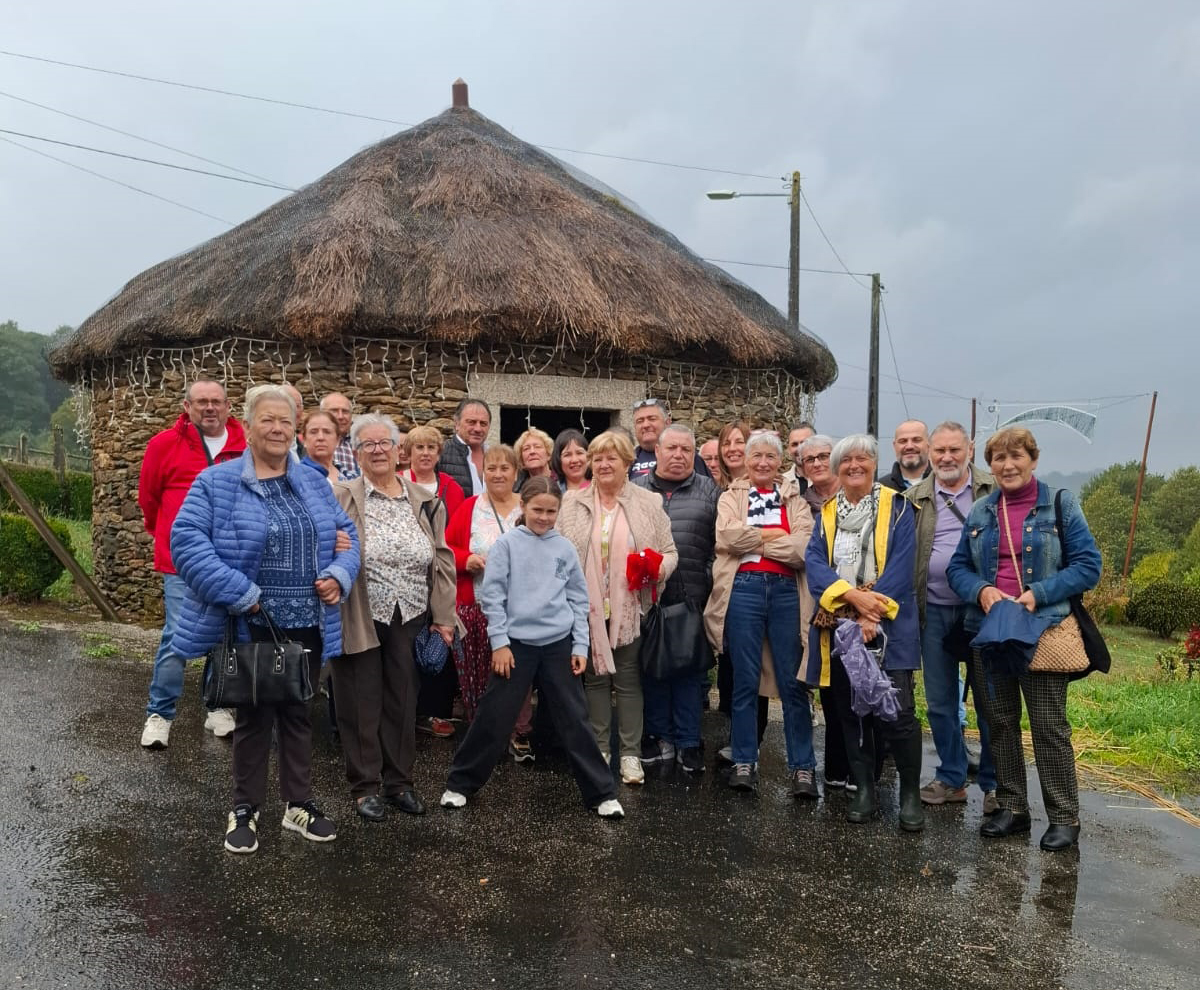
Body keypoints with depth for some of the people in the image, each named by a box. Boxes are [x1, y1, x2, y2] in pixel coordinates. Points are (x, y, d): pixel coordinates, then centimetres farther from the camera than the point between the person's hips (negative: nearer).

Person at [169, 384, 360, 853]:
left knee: (298, 714, 16)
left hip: (307, 625, 4)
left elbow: (345, 533, 13)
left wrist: (338, 575, -7)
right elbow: (187, 540, -15)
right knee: (254, 717, 8)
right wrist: (238, 593, -22)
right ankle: (245, 810, 25)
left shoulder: (314, 483, 9)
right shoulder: (217, 482, -7)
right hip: (251, 626, -4)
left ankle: (299, 804, 30)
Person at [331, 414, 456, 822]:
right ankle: (366, 785, 22)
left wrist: (444, 616, 3)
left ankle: (399, 780, 27)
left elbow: (442, 561, 7)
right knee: (362, 705, 7)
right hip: (360, 621, -3)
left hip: (410, 622, 3)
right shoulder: (339, 498, -5)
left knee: (403, 702, 13)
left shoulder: (425, 502, 7)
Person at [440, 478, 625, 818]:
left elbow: (579, 599, 8)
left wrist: (580, 645, 3)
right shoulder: (507, 543, -2)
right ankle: (460, 784, 22)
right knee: (493, 718, 5)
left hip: (559, 644, 2)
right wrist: (499, 642, -8)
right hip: (517, 643, -2)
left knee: (575, 719, 6)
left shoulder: (565, 548, 5)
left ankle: (602, 793, 14)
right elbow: (492, 594, -4)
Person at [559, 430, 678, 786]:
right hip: (588, 608, 1)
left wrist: (656, 569, -17)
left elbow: (669, 553, 4)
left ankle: (630, 754, 14)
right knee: (595, 679, 10)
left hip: (630, 609, -1)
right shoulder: (573, 503, 5)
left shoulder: (648, 503, 2)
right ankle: (599, 749, 22)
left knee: (628, 680, 5)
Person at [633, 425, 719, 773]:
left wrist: (710, 582, -5)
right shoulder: (635, 491, 9)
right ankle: (659, 737, 20)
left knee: (690, 669, 5)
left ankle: (688, 742, 15)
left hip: (692, 599, -1)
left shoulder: (710, 492, 7)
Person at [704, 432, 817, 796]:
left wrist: (752, 540, -5)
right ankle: (744, 762, 12)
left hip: (786, 591, 1)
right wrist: (775, 535, -4)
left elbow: (803, 548, -5)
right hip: (744, 589, -1)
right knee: (745, 680, 4)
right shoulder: (731, 496, 11)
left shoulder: (795, 499, 12)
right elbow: (728, 536, -10)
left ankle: (803, 766, 9)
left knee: (792, 682, 2)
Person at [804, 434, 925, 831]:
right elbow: (814, 562, -3)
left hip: (886, 627, -3)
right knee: (851, 712, 9)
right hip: (839, 626, 4)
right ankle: (864, 790, 20)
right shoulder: (827, 513, 11)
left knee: (896, 713, -9)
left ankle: (911, 793, 7)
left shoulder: (896, 507, 2)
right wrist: (853, 596, -19)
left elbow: (900, 566, -8)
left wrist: (872, 612, -19)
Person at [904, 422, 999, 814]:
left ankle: (994, 783, 19)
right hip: (935, 612, 2)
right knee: (940, 701, 11)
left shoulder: (994, 491, 2)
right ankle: (951, 779, 24)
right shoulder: (914, 499, 7)